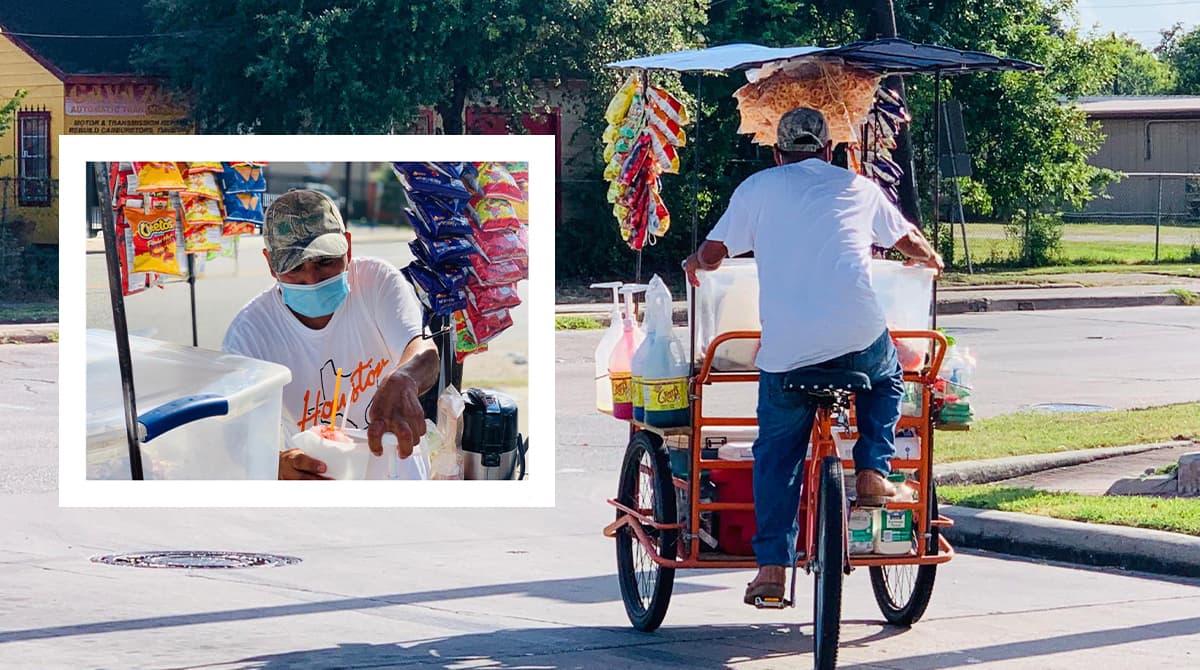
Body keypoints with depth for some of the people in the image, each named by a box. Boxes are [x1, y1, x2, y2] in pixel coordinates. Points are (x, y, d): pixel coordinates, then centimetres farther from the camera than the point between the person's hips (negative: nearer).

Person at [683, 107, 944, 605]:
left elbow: (711, 254, 13)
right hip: (861, 339, 1)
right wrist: (930, 260, 54)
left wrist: (695, 263, 37)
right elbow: (910, 242, 32)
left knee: (777, 451, 14)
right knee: (886, 381, 34)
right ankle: (872, 471, 17)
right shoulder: (859, 188, 17)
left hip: (785, 349, -1)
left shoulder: (759, 188, 12)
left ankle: (771, 566, 7)